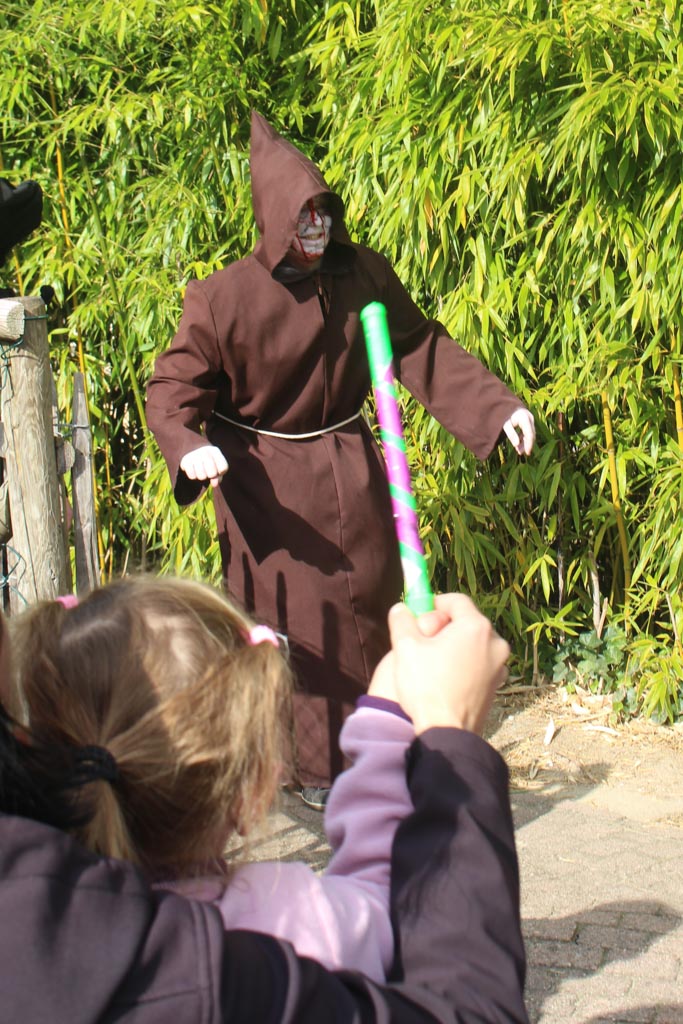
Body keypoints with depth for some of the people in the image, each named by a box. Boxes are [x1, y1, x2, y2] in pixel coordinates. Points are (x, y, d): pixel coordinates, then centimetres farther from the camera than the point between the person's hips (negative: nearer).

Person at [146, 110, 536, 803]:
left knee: (367, 601, 14)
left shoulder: (362, 273, -7)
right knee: (293, 617, 0)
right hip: (265, 479, -4)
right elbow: (172, 388, -16)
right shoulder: (224, 298, -19)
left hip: (348, 469, 5)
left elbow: (420, 346, 2)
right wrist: (189, 448, -37)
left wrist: (498, 405, -2)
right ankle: (309, 764, 17)